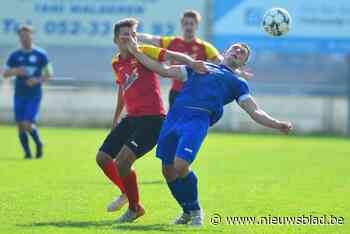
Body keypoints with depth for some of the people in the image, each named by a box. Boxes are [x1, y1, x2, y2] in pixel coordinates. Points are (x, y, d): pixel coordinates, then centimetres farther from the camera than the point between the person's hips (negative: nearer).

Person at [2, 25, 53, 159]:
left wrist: (38, 80, -17)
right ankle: (27, 152, 14)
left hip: (34, 95, -3)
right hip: (19, 95, 3)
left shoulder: (41, 55, -2)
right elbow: (5, 73, 6)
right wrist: (16, 71, -14)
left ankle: (38, 143, 14)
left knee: (28, 125, -14)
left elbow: (50, 74, 1)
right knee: (20, 126, -1)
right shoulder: (15, 55, 5)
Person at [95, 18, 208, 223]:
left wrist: (192, 63, -41)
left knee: (122, 162, -18)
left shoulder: (144, 52, -7)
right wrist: (116, 118, 39)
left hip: (152, 119, -8)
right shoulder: (116, 63, 14)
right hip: (131, 119, 8)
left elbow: (172, 55, -21)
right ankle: (127, 192, 34)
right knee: (102, 158, 8)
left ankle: (134, 208, 5)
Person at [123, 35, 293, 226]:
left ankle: (195, 211, 5)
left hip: (198, 120, -3)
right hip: (174, 116, 4)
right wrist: (136, 52, 27)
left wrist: (277, 124, -7)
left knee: (181, 166, -21)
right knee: (168, 170, 2)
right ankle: (187, 212, 27)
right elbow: (164, 70, 30)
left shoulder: (237, 83, 22)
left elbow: (255, 112, 11)